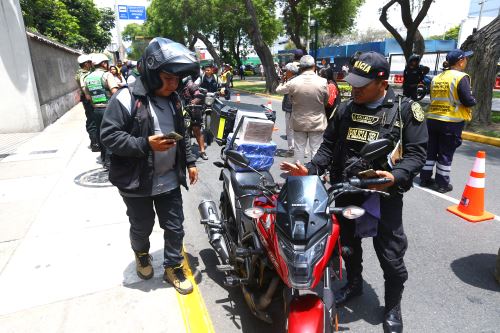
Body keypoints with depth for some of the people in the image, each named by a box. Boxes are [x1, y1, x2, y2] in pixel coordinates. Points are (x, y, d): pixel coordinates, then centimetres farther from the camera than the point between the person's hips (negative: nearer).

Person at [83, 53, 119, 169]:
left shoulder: (88, 78, 10)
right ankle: (109, 161, 1)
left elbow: (88, 96, 11)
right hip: (108, 109, -6)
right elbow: (115, 92, -22)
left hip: (96, 110, 7)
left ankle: (104, 158, 29)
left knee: (100, 134, 16)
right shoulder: (107, 75, -9)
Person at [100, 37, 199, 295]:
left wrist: (190, 162, 12)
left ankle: (173, 267, 31)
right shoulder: (126, 99, -16)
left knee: (175, 227, 11)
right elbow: (109, 135, -18)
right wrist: (145, 144, -27)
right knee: (142, 227, 17)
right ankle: (141, 254, 49)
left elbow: (182, 134, 16)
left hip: (169, 179, 5)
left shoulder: (173, 99, 6)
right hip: (137, 181, -4)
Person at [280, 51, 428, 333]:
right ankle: (354, 283, 49)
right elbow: (329, 146, 8)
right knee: (348, 244, 21)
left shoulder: (406, 110, -5)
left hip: (383, 193, -4)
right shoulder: (345, 109, 7)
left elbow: (417, 152, -8)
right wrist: (311, 169, -8)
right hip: (345, 190, 4)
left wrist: (396, 176, -26)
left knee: (391, 256, 7)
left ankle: (393, 307, 34)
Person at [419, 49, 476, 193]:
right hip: (452, 122, -6)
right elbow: (468, 101, -14)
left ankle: (425, 179, 21)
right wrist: (474, 100, 6)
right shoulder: (461, 77, -11)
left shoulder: (436, 78, 8)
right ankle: (442, 184, 13)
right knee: (446, 154, 4)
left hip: (433, 119, 6)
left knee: (431, 150, 14)